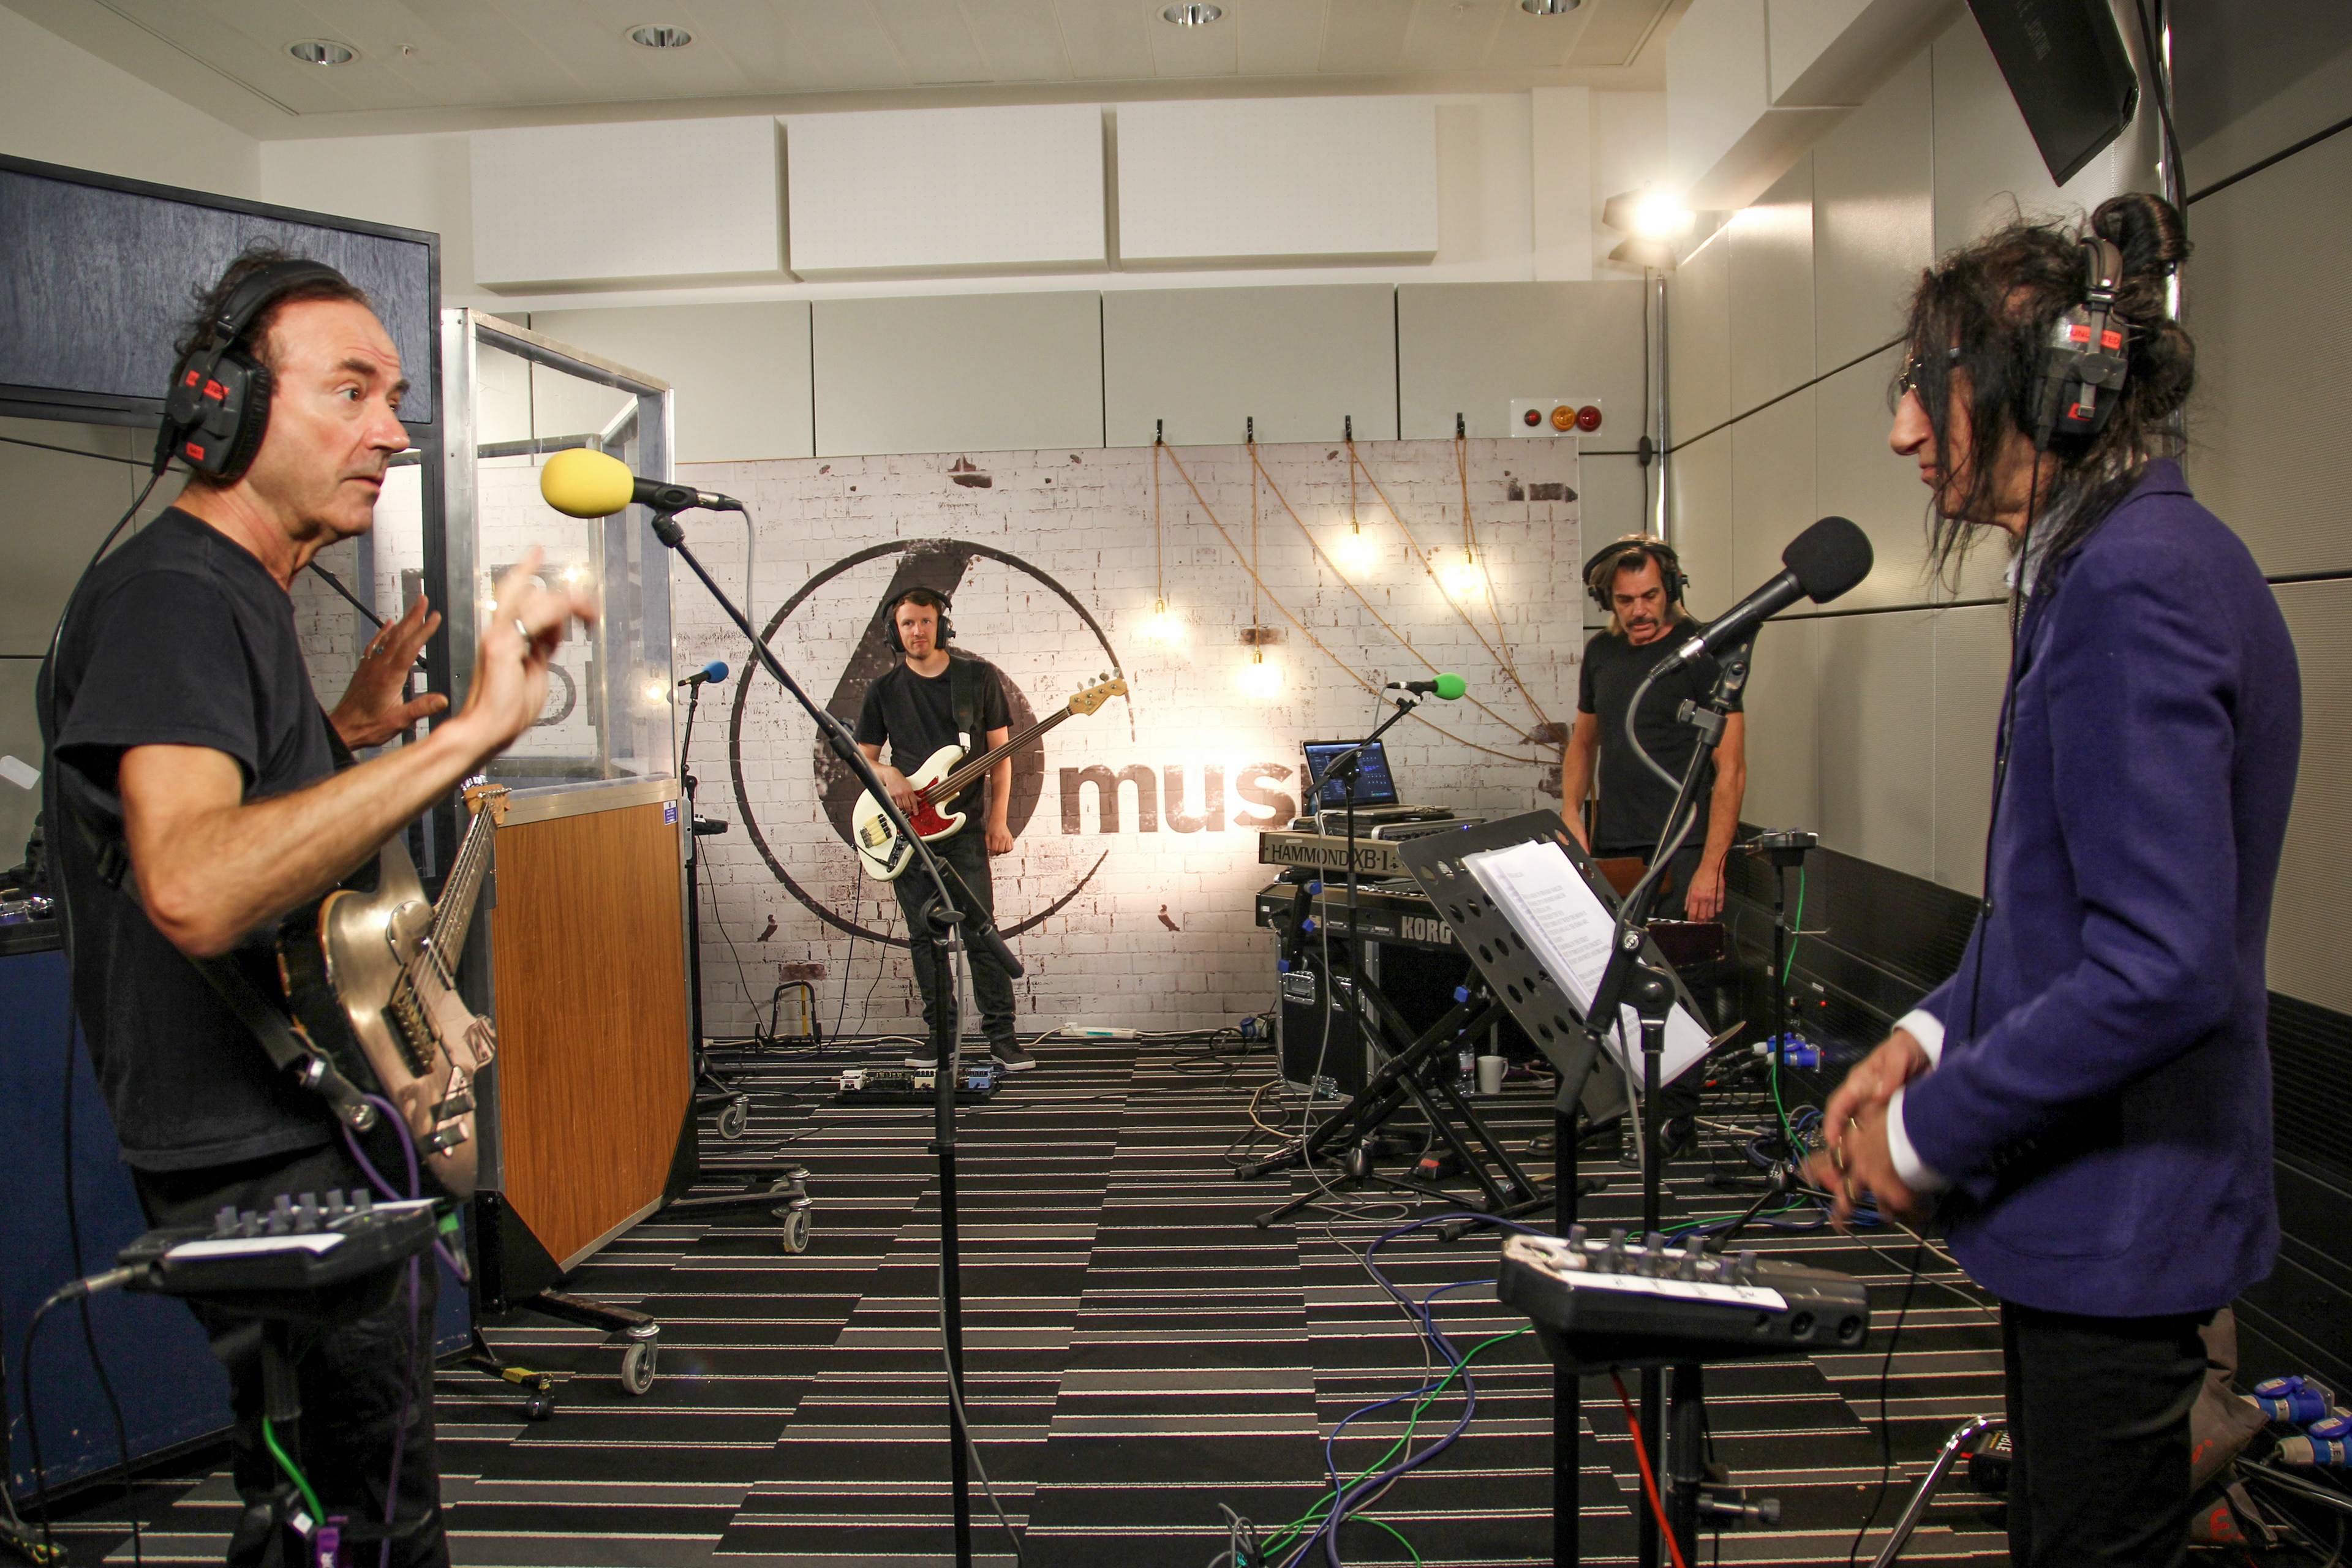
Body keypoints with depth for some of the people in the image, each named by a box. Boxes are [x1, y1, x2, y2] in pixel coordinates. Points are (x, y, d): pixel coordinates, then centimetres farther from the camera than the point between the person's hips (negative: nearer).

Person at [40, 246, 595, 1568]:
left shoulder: (243, 597, 12)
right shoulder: (171, 598, -20)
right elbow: (193, 890, -39)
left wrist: (348, 732, 12)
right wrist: (469, 733, -43)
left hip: (316, 1125, 11)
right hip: (263, 1162, -11)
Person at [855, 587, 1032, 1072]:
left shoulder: (979, 678, 4)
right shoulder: (884, 689, 8)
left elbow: (1000, 754, 5)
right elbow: (863, 756, 14)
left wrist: (998, 820, -3)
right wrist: (888, 774, -9)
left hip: (965, 826, -2)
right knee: (925, 936, 6)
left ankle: (1001, 1035, -2)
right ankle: (941, 1032, 15)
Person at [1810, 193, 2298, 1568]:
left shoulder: (2134, 587, -23)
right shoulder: (2112, 563, 9)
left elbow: (2163, 966, -29)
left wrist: (1930, 1128, -18)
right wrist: (1931, 1037, 7)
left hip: (2116, 1225, -10)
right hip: (2090, 1206, 10)